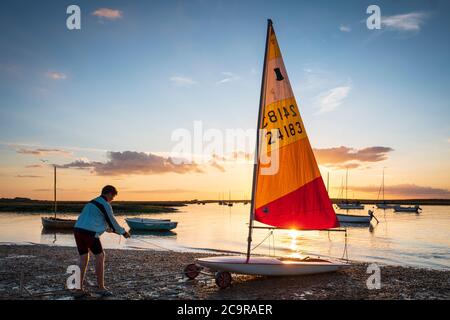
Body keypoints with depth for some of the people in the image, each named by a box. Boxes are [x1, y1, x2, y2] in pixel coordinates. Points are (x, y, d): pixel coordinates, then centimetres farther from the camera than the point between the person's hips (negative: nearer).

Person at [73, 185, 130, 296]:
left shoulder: (93, 202, 24)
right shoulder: (105, 205, -4)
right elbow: (112, 221, 0)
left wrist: (108, 228, 48)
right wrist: (123, 232, 14)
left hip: (78, 230, 9)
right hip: (89, 233, -8)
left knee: (83, 259, 13)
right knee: (100, 257, 2)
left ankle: (79, 288, 12)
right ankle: (101, 287, 6)